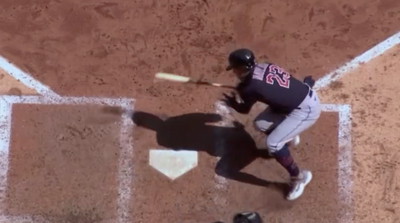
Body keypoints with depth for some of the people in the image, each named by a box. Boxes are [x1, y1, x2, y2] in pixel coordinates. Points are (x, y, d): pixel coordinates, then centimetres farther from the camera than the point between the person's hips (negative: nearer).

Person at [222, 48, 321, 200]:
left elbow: (244, 109, -3)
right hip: (303, 95, 9)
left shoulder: (251, 87, -24)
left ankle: (299, 177, 2)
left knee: (272, 144, -15)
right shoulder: (262, 67, -3)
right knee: (261, 124, 14)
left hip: (306, 109, -9)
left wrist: (232, 102, 16)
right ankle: (288, 137, 43)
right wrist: (242, 89, 8)